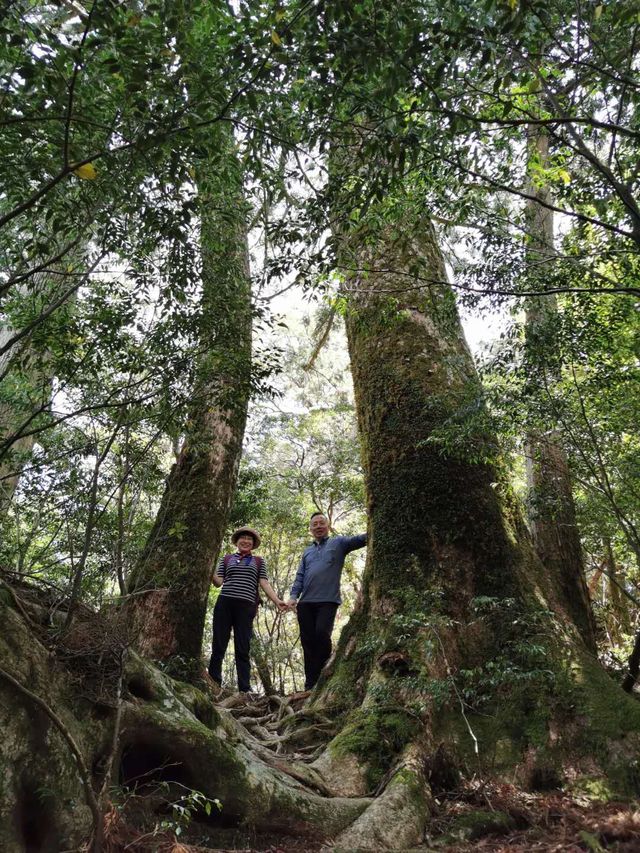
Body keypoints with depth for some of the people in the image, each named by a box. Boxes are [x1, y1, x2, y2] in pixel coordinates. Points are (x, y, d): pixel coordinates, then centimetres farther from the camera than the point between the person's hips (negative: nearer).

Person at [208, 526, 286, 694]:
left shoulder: (258, 561, 16)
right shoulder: (227, 558, 17)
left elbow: (264, 583, 7)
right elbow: (218, 581, 9)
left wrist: (277, 600, -7)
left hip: (246, 606, 0)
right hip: (224, 604, 1)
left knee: (243, 649, -1)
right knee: (218, 646, -1)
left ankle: (245, 688, -1)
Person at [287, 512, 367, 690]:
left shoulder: (338, 543, 10)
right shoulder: (307, 551, 23)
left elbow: (361, 539, -5)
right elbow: (300, 577, 17)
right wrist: (293, 597, 1)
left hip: (328, 601, -4)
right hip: (305, 602, 5)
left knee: (322, 634, -17)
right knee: (308, 641, 3)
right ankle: (310, 685, 11)